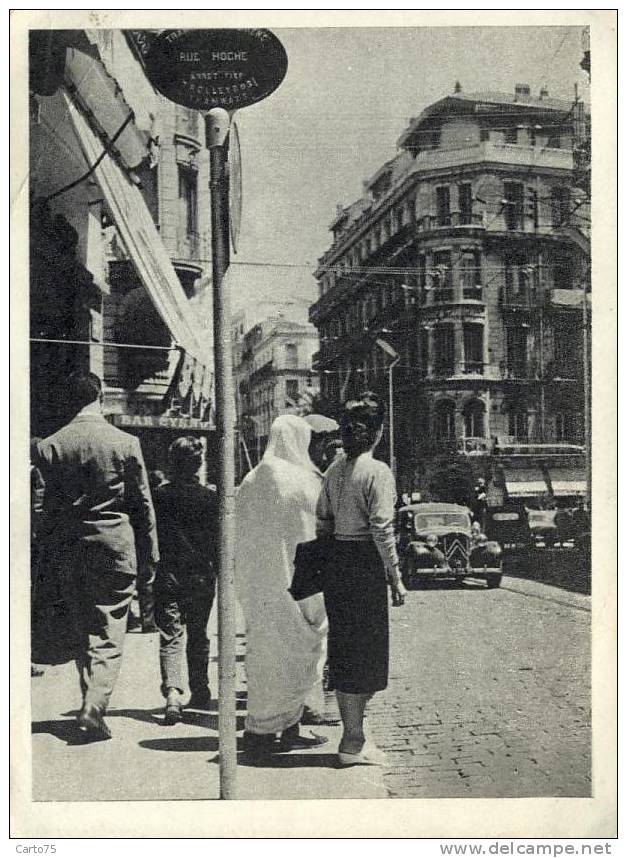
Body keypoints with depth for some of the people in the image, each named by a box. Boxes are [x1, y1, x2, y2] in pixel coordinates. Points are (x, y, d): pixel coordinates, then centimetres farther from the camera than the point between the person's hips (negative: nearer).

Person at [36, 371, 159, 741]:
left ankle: (92, 704, 23)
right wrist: (150, 553, 7)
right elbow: (142, 503, -1)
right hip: (115, 546, -3)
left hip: (68, 550, 3)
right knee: (109, 635, 1)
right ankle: (94, 707, -12)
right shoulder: (126, 443, -6)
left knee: (84, 633, 16)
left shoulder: (50, 446, -1)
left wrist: (48, 552, 11)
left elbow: (49, 504, 2)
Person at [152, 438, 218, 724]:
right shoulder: (210, 496, -4)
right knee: (198, 636, 16)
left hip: (167, 575, -1)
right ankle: (200, 693, 24)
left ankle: (172, 690, -20)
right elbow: (218, 537, 0)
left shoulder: (159, 495, -4)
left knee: (170, 636, -1)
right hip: (201, 575, 1)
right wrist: (220, 571, 13)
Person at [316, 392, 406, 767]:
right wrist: (396, 578, -11)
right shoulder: (378, 471, -13)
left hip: (336, 564, 7)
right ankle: (354, 742, 8)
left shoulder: (335, 469, 9)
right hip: (365, 565, -7)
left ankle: (352, 733, 26)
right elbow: (382, 529, -17)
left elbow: (323, 522, 12)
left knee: (344, 648, 14)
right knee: (365, 649, 1)